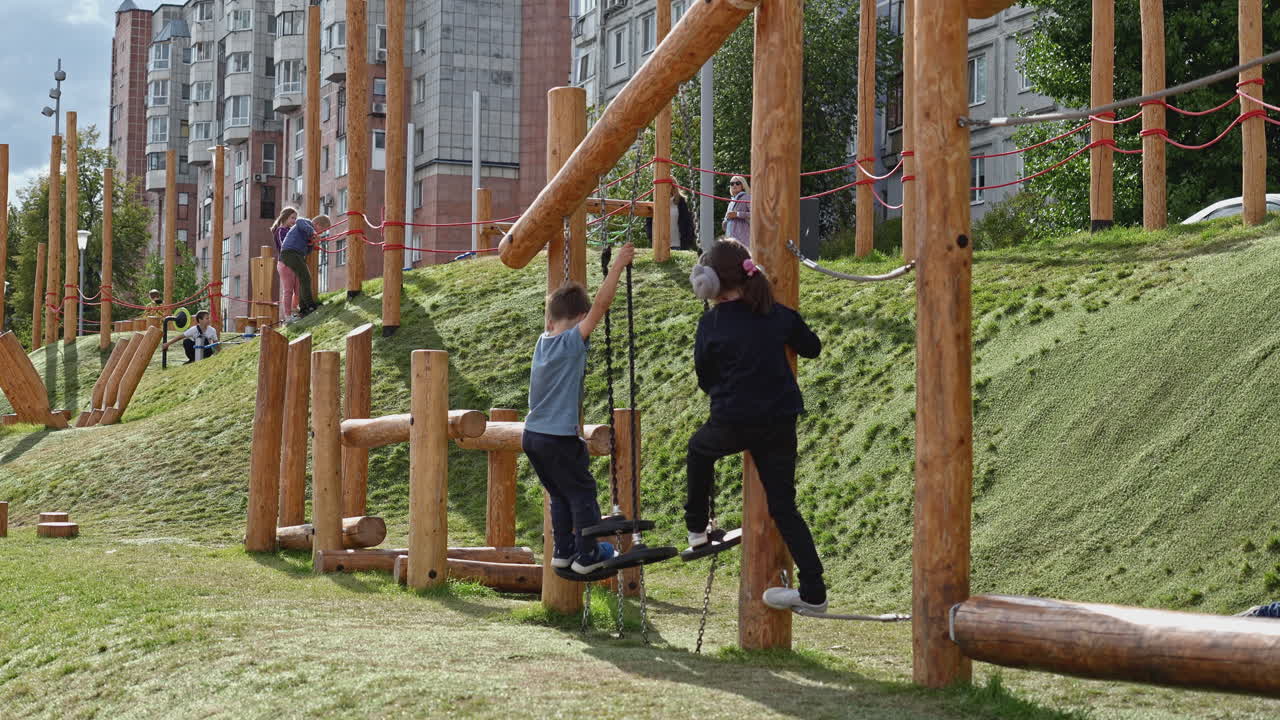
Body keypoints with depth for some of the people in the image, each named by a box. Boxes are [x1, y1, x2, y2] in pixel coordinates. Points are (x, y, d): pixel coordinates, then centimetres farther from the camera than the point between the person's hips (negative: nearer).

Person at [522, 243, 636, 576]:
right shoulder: (573, 341, -14)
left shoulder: (543, 341, 6)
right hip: (559, 440, -7)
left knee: (560, 495, 21)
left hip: (532, 436, 7)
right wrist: (617, 266, -16)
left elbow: (552, 321, 26)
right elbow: (601, 305, -19)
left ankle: (563, 551, 25)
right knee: (582, 494, 7)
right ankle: (587, 556, 11)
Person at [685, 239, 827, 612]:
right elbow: (812, 347, 17)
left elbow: (705, 380, 4)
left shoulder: (711, 324, -6)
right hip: (780, 422, 3)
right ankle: (813, 590, 3)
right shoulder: (778, 314, 2)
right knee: (783, 505, 8)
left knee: (699, 447, 32)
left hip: (732, 423, -3)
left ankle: (697, 527, 38)